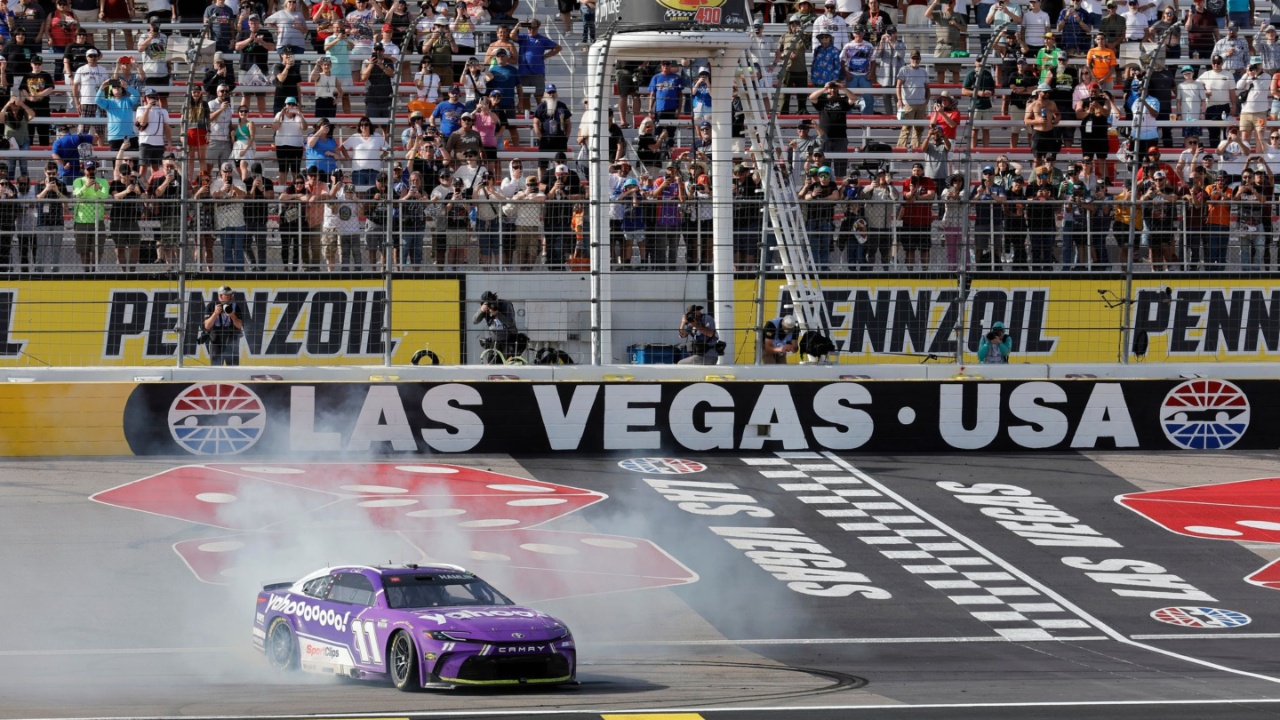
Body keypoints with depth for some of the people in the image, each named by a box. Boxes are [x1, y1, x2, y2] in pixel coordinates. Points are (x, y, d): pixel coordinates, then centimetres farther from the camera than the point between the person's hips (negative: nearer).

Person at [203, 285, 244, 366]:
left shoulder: (236, 306, -1)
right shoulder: (211, 306, -4)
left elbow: (239, 326, -5)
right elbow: (207, 326, -10)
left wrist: (232, 315, -23)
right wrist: (216, 313, -23)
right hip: (216, 343, -1)